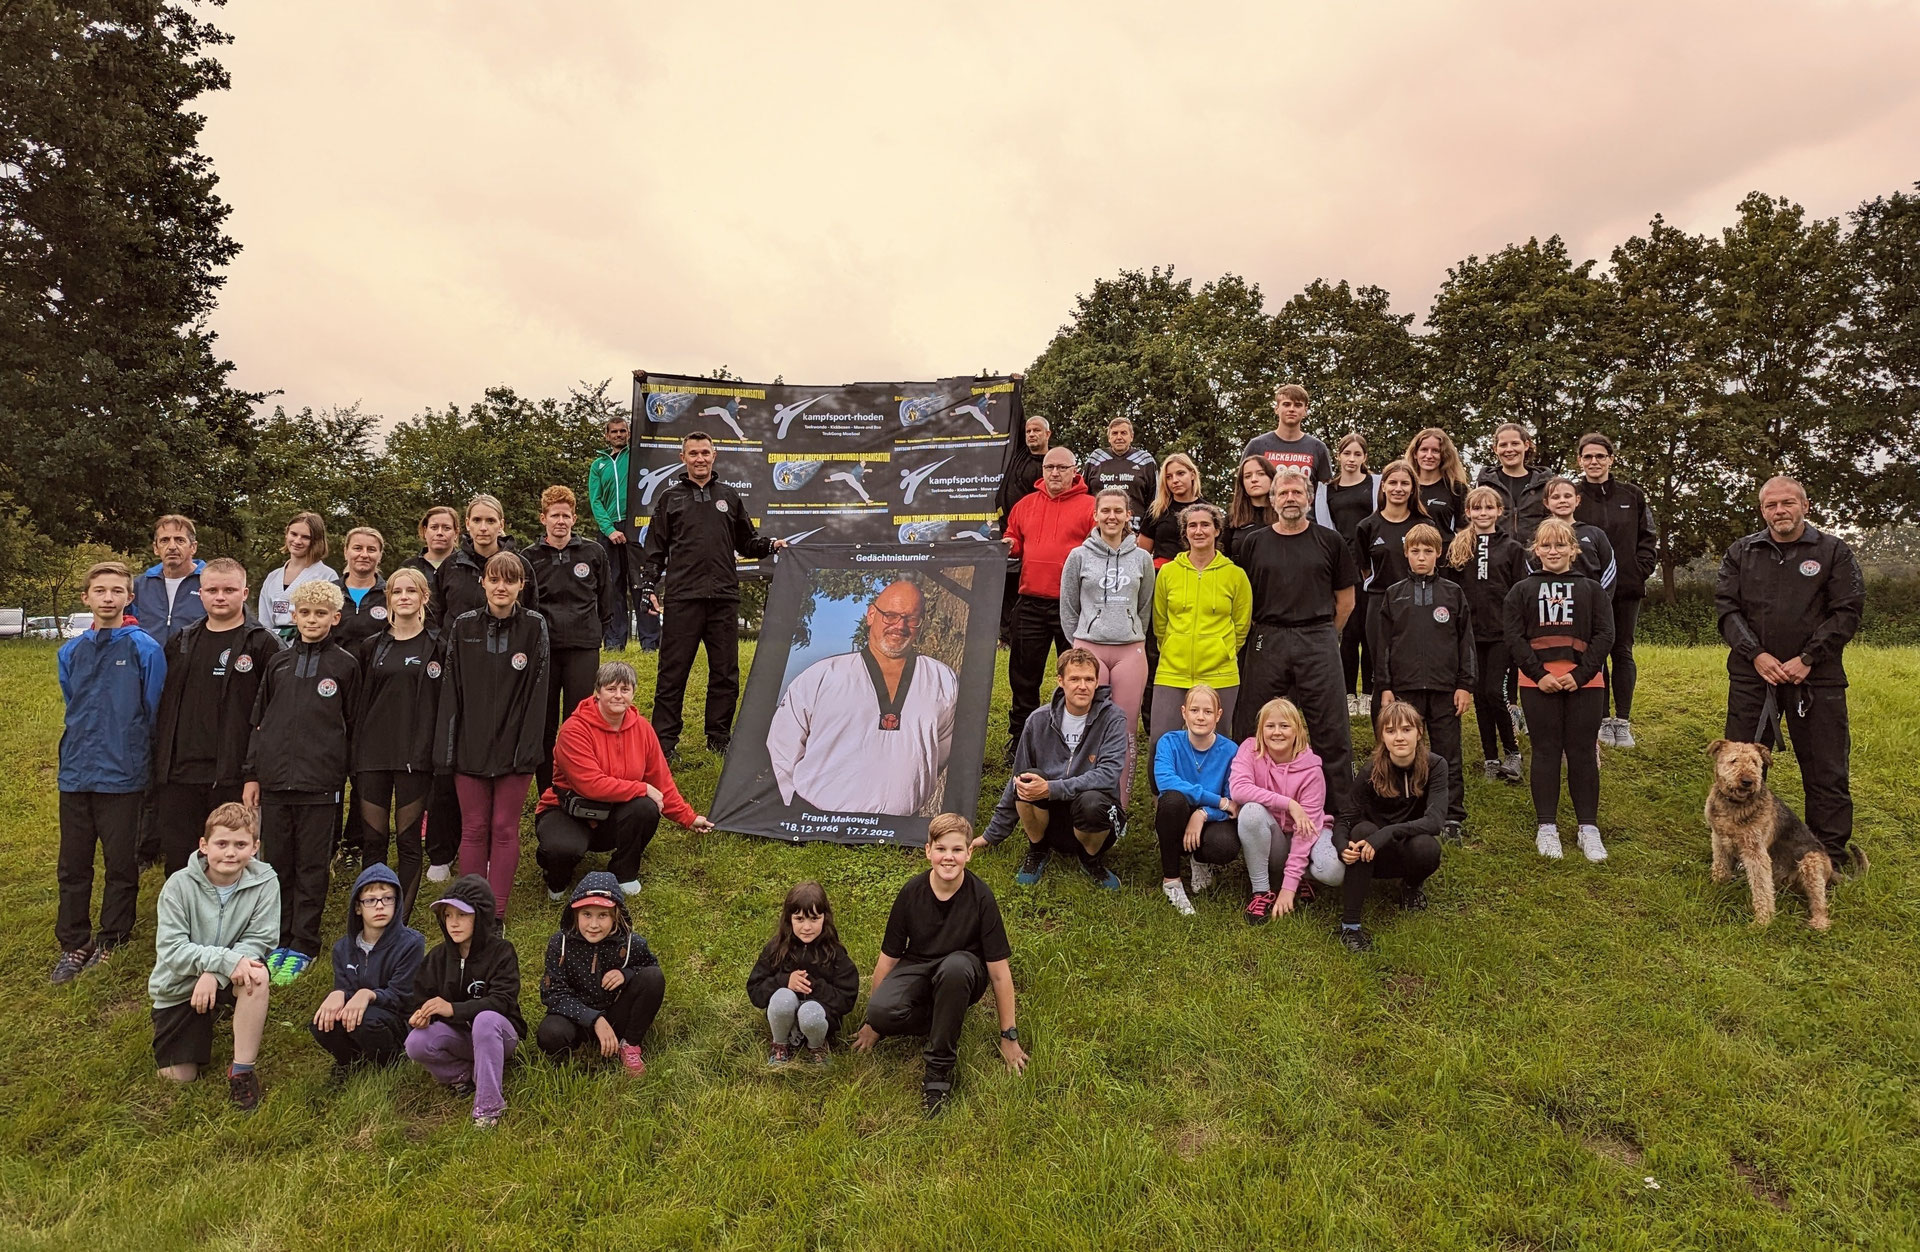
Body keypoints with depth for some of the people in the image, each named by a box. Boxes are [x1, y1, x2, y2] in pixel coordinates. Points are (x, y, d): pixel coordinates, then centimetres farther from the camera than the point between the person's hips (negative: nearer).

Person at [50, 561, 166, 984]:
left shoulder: (145, 649, -6)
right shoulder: (71, 652, 7)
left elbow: (155, 712, -1)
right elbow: (73, 708, 21)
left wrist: (129, 753, 5)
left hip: (122, 776, -4)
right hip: (75, 774, 4)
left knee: (121, 865, 6)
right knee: (73, 866, 10)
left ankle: (110, 942, 20)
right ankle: (73, 945, 22)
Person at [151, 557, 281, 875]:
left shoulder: (262, 644, -2)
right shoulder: (179, 644, 14)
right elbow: (164, 708, 19)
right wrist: (159, 763, 12)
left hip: (233, 777, -5)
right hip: (179, 776, 5)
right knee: (178, 863, 8)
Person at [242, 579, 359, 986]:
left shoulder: (345, 665, 1)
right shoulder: (278, 662, 10)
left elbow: (352, 725, 3)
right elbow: (259, 720, 13)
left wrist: (344, 774, 0)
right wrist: (252, 774, 9)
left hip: (320, 783, -3)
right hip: (274, 780, 4)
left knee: (312, 868, 3)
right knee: (278, 864, 10)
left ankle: (304, 945, 13)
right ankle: (280, 940, 22)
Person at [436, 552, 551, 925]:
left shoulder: (535, 626, -3)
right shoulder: (463, 626, 1)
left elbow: (537, 690, -6)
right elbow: (450, 689, 1)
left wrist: (528, 746, -11)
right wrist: (446, 748, -3)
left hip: (513, 745, -1)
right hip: (471, 745, 1)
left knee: (505, 828, 5)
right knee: (473, 828, 8)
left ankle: (497, 912, 13)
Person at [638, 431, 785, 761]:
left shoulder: (729, 497, 16)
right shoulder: (670, 498, 10)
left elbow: (746, 542, 21)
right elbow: (656, 549, 9)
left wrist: (772, 545, 2)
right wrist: (649, 587, -1)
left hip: (724, 597, 3)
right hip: (682, 598, -2)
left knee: (725, 672, 7)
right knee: (673, 672, -1)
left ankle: (719, 739, 18)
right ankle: (664, 741, 6)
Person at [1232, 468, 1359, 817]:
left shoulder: (1330, 541, 7)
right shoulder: (1255, 542, 9)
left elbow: (1345, 599, 11)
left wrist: (1322, 635, 8)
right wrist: (1265, 634, 6)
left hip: (1319, 641, -1)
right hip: (1267, 641, 1)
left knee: (1330, 729, 0)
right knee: (1253, 728, 3)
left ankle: (1339, 807, 8)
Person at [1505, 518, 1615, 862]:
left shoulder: (1592, 589, 11)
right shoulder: (1522, 590, 10)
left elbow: (1604, 634, 2)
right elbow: (1514, 638, 2)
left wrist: (1580, 675, -10)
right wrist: (1539, 675, -10)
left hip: (1584, 682, 0)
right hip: (1538, 683, 0)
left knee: (1583, 753, 3)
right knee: (1546, 752, 3)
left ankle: (1588, 828, 11)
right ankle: (1546, 828, 10)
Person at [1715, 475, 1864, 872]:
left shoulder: (1833, 551, 3)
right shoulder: (1741, 552, 8)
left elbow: (1847, 611, -3)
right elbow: (1726, 606, 2)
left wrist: (1807, 659, -12)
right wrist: (1756, 655, -10)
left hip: (1817, 678, -1)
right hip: (1752, 675, 2)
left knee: (1826, 771, 3)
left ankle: (1832, 855, 14)